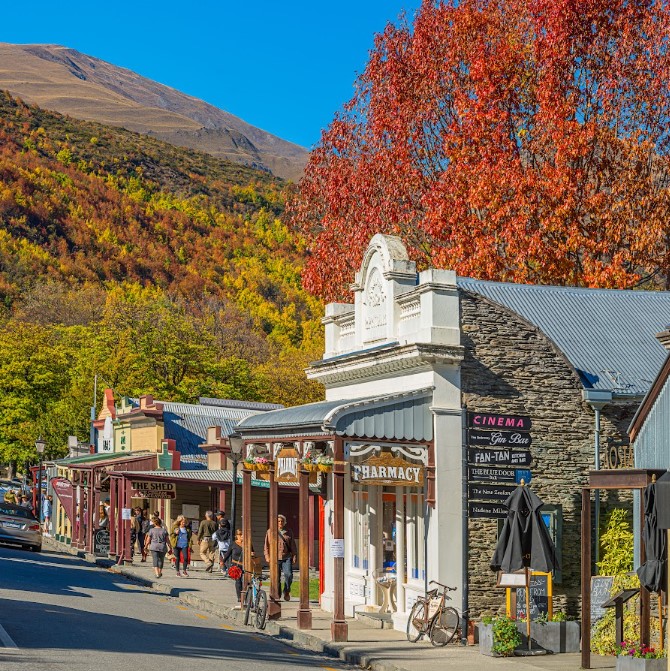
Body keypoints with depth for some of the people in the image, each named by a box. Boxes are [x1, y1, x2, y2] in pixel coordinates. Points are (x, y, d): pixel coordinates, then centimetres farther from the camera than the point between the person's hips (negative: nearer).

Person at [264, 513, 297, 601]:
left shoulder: (289, 532, 13)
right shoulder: (270, 532, 9)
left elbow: (293, 546, 16)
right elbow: (267, 545, 9)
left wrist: (294, 556, 8)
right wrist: (267, 556, 1)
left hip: (286, 558, 0)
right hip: (275, 558, 0)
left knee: (288, 574, -17)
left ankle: (286, 592, 4)